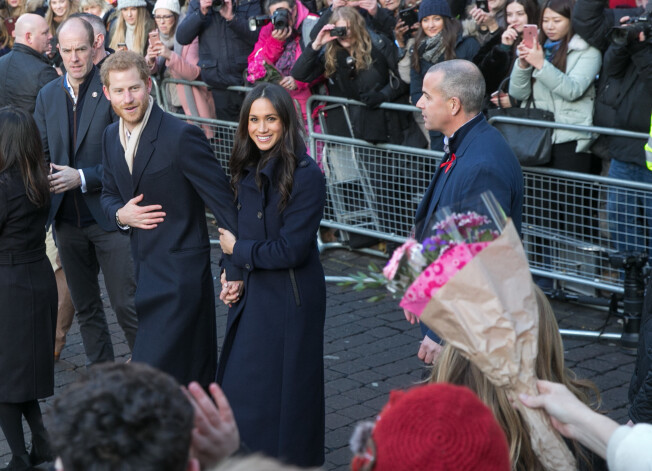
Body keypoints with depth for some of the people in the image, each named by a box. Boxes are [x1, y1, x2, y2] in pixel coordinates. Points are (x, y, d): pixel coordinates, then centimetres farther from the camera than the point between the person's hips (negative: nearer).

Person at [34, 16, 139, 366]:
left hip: (109, 216, -6)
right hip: (67, 217, 6)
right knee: (85, 307, 15)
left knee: (127, 305, -3)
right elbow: (42, 153, 16)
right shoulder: (47, 96, 8)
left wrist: (83, 177, -20)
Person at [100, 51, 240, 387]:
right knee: (196, 372, 19)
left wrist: (234, 267, -18)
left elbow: (222, 201, -16)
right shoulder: (111, 137, 7)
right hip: (146, 269, 8)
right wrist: (120, 214, -5)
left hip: (180, 275, -8)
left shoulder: (181, 136, -17)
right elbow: (109, 193, 20)